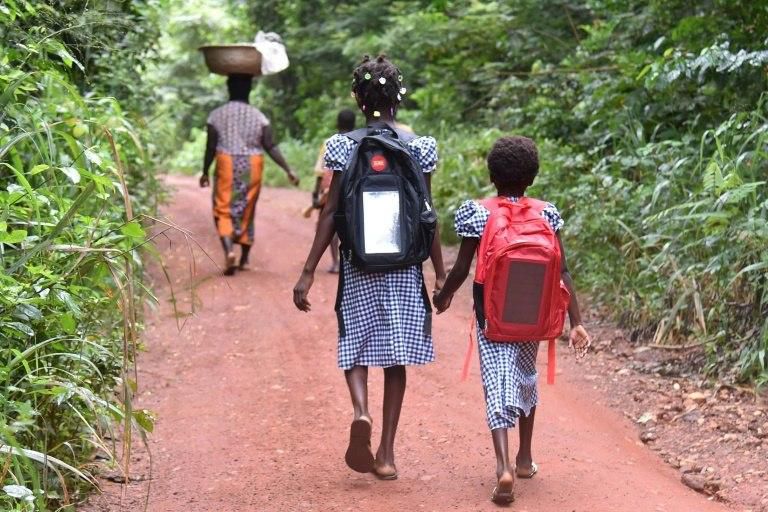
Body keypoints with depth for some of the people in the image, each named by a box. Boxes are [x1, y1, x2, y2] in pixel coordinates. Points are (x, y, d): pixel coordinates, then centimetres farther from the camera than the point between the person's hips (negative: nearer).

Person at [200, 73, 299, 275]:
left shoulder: (217, 115, -4)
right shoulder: (258, 116, -2)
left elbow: (211, 147, -2)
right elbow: (271, 147, -7)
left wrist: (205, 172, 11)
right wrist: (288, 170, -4)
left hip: (227, 166, -1)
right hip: (252, 168, 2)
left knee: (224, 211, 3)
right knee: (247, 212, 14)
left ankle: (229, 251, -21)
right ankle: (244, 259, 21)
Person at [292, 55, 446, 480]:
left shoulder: (344, 147, -4)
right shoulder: (418, 148, -2)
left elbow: (331, 213, -6)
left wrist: (308, 272, -2)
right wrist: (440, 272, 9)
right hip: (404, 267, 1)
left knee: (356, 346, 14)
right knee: (396, 356, 9)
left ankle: (361, 411, -15)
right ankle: (386, 454, 10)